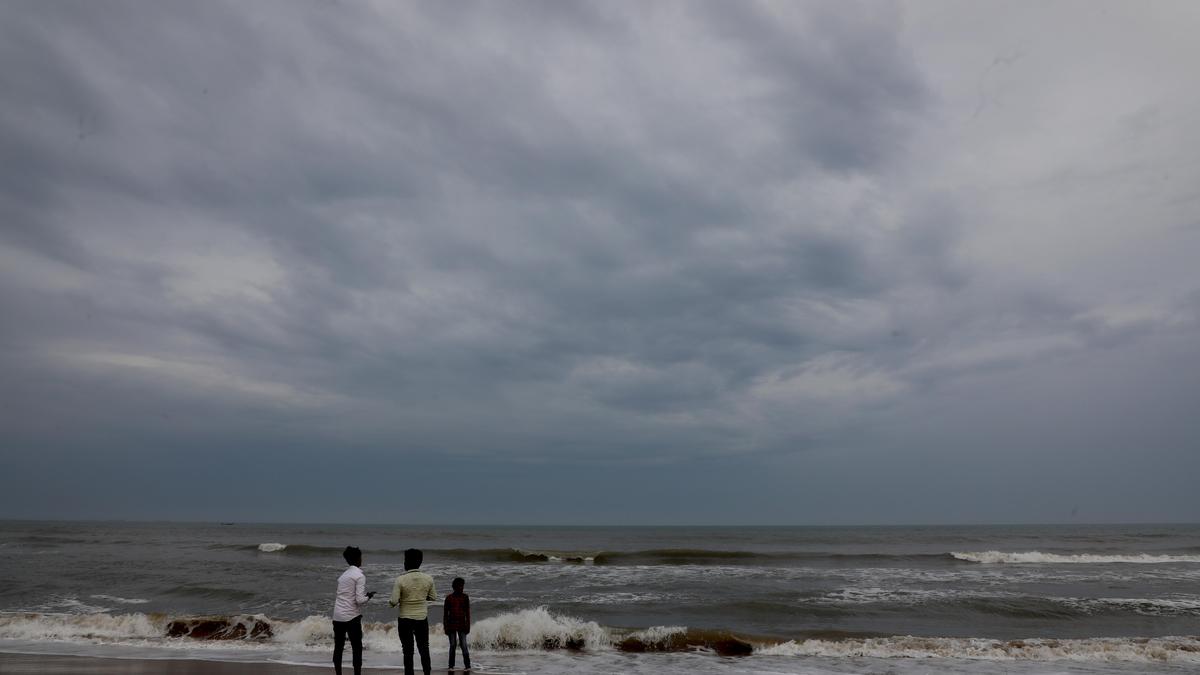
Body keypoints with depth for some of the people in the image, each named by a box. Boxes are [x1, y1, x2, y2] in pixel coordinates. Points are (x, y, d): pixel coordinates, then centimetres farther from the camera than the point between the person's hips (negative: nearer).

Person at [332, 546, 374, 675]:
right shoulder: (360, 576, -10)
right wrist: (369, 596, 3)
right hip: (352, 617, -7)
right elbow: (360, 600, -16)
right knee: (357, 648, 2)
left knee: (338, 647, 13)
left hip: (337, 616, 7)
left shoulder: (343, 575, 13)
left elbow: (341, 595, 15)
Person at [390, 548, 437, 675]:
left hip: (405, 619, -2)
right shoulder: (428, 578, -6)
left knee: (408, 651, 7)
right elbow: (433, 598, 5)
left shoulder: (400, 580, -15)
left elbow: (394, 602, -17)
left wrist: (390, 602, 6)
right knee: (424, 649, 15)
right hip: (422, 618, 2)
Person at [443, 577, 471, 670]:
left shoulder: (465, 597, 3)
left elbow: (467, 612, 5)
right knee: (452, 645, 3)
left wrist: (468, 625, 1)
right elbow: (445, 613, 3)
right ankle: (451, 665, 12)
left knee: (463, 645, -7)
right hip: (451, 624, 0)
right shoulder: (449, 598, 0)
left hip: (462, 624, 0)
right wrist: (445, 627, 0)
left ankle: (467, 665, -2)